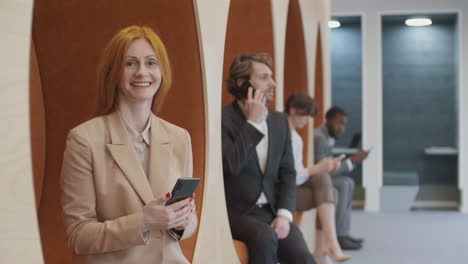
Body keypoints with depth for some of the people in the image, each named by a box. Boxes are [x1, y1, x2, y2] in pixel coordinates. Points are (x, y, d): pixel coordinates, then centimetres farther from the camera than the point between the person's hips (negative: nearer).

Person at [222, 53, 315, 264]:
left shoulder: (280, 121, 12)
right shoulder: (222, 119, -7)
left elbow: (288, 174, 9)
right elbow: (230, 165, -22)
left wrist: (284, 214, -7)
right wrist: (253, 122, -15)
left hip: (272, 212, 5)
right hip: (237, 213, -5)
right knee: (265, 237, -35)